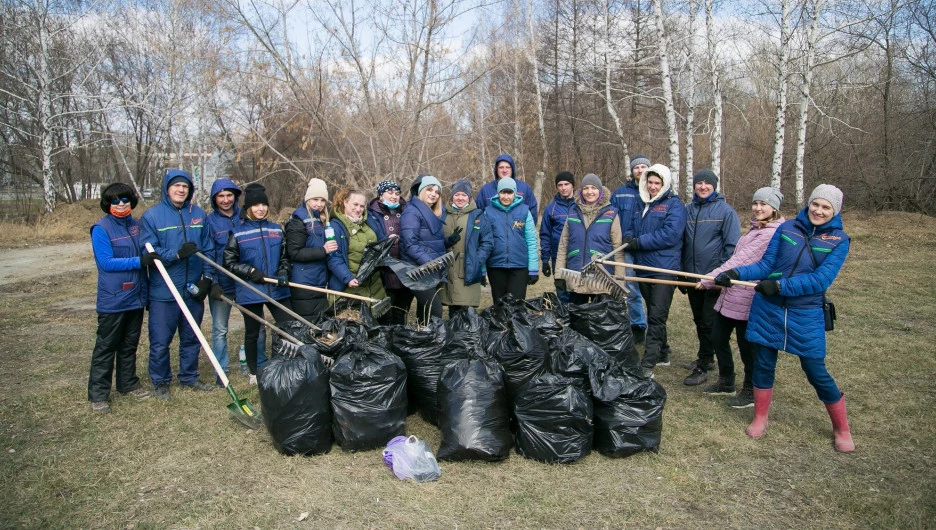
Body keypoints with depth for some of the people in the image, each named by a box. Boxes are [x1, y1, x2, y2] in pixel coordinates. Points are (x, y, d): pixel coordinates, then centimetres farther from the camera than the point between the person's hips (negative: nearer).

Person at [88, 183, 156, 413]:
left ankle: (129, 384, 31)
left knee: (130, 345, 17)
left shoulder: (136, 226, 7)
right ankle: (98, 394, 12)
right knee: (106, 347, 3)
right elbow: (106, 262, -18)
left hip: (136, 297, 6)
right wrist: (139, 261, -25)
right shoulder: (101, 229, -11)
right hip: (112, 299, -6)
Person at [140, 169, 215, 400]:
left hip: (193, 290, 4)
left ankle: (189, 377, 31)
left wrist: (207, 277, -1)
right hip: (163, 292, -3)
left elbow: (208, 249, 8)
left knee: (192, 337, 15)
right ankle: (160, 382, 21)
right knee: (160, 341, 4)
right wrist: (177, 254, -23)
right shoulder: (151, 216, -5)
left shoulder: (199, 214, 6)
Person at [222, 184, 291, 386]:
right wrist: (251, 272, -14)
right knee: (252, 333, 11)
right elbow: (229, 262, -1)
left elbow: (284, 257, 14)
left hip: (277, 290, 3)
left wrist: (283, 274, -3)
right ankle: (254, 372, 27)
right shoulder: (238, 233, -3)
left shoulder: (276, 229, 7)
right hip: (250, 292, -3)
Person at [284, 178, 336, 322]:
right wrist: (323, 250, -23)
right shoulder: (298, 221, -10)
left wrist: (331, 247, 10)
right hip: (303, 286, -9)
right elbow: (294, 252, -17)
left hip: (320, 282, 9)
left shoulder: (323, 220, 15)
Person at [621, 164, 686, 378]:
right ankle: (662, 354, 31)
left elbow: (670, 234, -19)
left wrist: (639, 242, -19)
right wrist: (628, 238, -7)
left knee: (656, 317, -7)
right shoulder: (643, 204, 16)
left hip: (664, 269, -7)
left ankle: (648, 365, -6)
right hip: (643, 268, 7)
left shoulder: (674, 205, -6)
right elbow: (632, 229, 17)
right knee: (653, 315, 17)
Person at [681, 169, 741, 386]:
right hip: (692, 277, 6)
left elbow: (732, 245, -9)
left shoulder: (726, 211, -7)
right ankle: (706, 358, 33)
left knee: (708, 323, 0)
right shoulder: (689, 210, 8)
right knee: (699, 321, 17)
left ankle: (703, 368, 8)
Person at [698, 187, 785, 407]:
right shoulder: (756, 228, 15)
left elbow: (740, 260, -21)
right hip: (730, 294, 9)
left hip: (747, 298, -9)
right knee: (718, 336, 14)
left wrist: (710, 279, -21)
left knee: (747, 344, 4)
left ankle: (751, 392, 22)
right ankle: (726, 382, 32)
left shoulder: (771, 233, -16)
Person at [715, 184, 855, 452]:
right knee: (763, 363, 9)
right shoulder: (787, 228, 1)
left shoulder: (838, 240, -5)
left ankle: (842, 429, 26)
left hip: (806, 314, -2)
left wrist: (780, 285, -25)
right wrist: (736, 273, -16)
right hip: (768, 308, 2)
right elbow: (766, 264, 0)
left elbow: (821, 279, -16)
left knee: (816, 372, 4)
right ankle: (760, 419, 29)